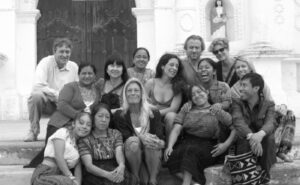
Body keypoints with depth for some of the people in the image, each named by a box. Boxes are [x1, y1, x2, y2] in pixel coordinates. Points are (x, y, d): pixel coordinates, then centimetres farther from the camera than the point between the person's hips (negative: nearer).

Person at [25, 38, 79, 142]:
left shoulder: (74, 67, 3)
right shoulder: (46, 63, -11)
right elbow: (38, 86, -26)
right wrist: (58, 95, -27)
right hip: (46, 102, -3)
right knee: (36, 95, -36)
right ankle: (33, 131, -14)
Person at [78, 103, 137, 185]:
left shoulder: (115, 134, 15)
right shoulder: (84, 140, 4)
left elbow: (119, 153, -4)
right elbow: (88, 166, -8)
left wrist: (121, 166, -28)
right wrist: (107, 174, -28)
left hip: (114, 171, 3)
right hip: (94, 174, -3)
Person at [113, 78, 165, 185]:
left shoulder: (154, 113, 6)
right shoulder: (119, 115, 5)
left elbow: (161, 139, -4)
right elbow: (125, 136, -9)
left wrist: (159, 143, -31)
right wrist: (140, 137, -30)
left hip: (151, 155, 1)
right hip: (131, 153, -1)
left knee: (151, 143, -32)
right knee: (133, 141, -32)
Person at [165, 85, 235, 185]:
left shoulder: (217, 112, 10)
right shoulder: (185, 111, 18)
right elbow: (176, 130, 7)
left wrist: (226, 145, -9)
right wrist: (169, 146, -10)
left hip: (207, 146, -2)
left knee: (191, 150, -37)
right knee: (174, 155, -32)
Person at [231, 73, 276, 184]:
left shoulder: (268, 105, 2)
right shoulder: (237, 103, 1)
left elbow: (270, 123, -19)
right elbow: (238, 121, -20)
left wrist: (260, 134, -45)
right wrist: (251, 136, -43)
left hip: (263, 146, 1)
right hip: (244, 146, -1)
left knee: (269, 137, -30)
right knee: (246, 141, -33)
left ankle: (265, 175, -18)